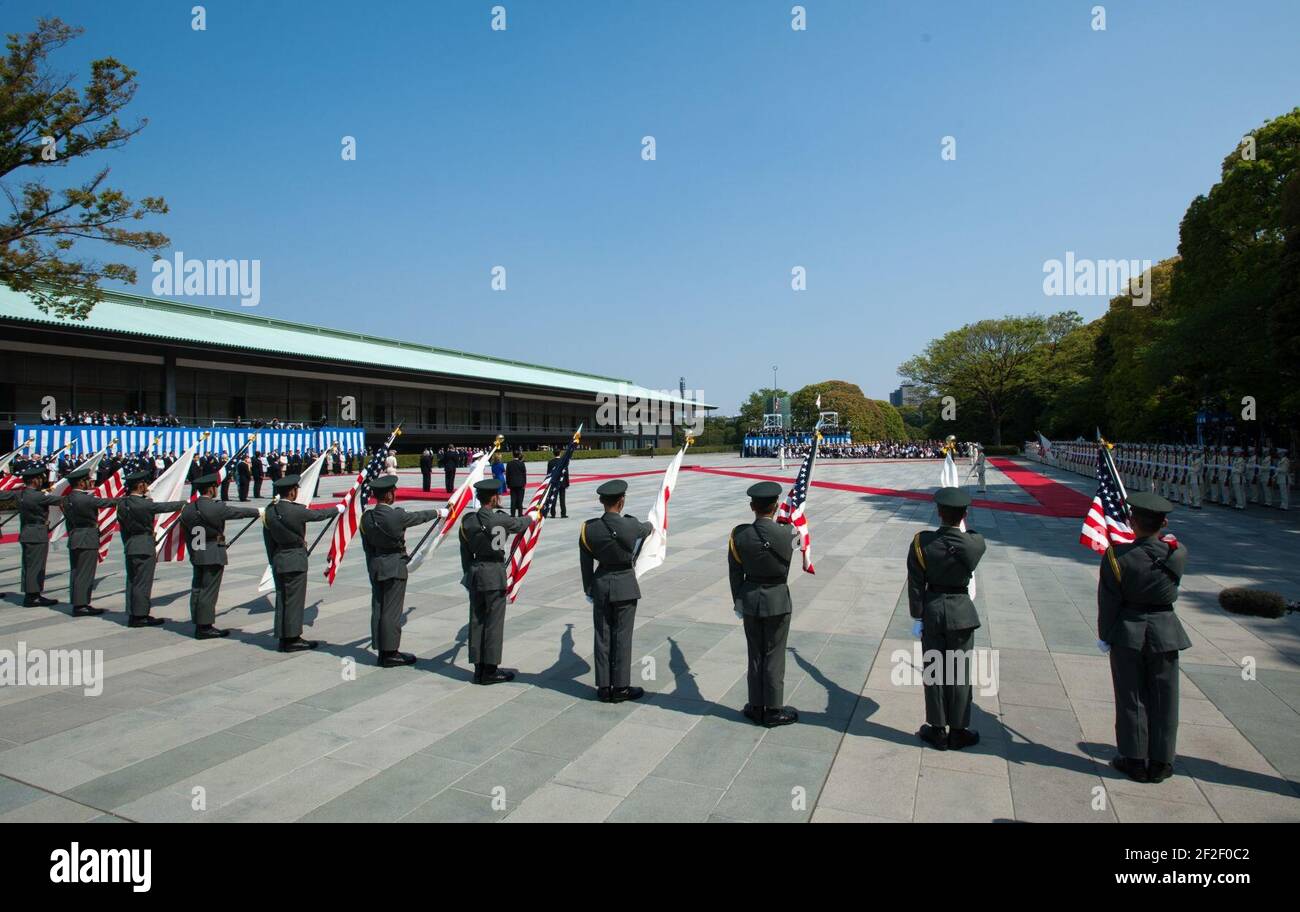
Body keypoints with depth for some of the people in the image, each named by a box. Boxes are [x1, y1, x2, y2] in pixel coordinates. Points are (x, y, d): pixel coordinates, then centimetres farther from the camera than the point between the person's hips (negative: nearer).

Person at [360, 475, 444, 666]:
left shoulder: (366, 517, -1)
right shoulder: (397, 516, -18)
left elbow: (366, 545, 6)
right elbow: (419, 516, -1)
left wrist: (372, 566, 16)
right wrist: (438, 512, 18)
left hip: (375, 566, 6)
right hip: (394, 567, -6)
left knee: (378, 609, 11)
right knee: (392, 610, 0)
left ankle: (382, 651, 20)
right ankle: (390, 653, 7)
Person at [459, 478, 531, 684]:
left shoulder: (467, 520, 0)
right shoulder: (500, 519, -15)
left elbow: (465, 552, 6)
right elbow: (520, 524, 5)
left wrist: (469, 574, 17)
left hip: (475, 573, 6)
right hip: (494, 574, -6)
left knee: (477, 621, 11)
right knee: (494, 621, 2)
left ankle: (479, 668, 18)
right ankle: (490, 670, 8)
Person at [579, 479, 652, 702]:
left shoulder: (588, 528, -7)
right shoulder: (631, 526, -15)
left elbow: (586, 564, 1)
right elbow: (646, 529, 11)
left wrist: (588, 590, 14)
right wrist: (650, 525, 35)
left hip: (600, 585, 3)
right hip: (625, 585, -3)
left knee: (602, 636, 10)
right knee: (622, 636, 5)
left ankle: (604, 687, 17)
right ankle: (621, 688, 12)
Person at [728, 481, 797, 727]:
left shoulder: (739, 534, -10)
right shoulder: (785, 536, -17)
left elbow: (735, 572, -1)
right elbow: (785, 571, -1)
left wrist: (738, 601, 10)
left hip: (750, 599, 3)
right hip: (777, 600, -2)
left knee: (755, 655, 14)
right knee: (774, 657, 8)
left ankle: (756, 707, 24)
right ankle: (773, 711, 18)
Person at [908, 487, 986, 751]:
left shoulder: (922, 542, -14)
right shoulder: (976, 543, -16)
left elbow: (915, 584, -8)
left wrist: (916, 617, 0)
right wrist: (960, 529, 25)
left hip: (931, 611, 1)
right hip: (962, 613, 0)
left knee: (934, 672, 11)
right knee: (960, 674, 12)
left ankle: (937, 730, 22)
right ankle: (958, 731, 22)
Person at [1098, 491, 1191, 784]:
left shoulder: (1118, 556, -18)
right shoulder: (1178, 553, -12)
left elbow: (1108, 602, -12)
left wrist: (1105, 636, -2)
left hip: (1127, 633, -2)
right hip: (1165, 631, 2)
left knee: (1131, 699, 10)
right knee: (1163, 699, 13)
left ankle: (1135, 761, 20)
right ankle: (1160, 764, 24)